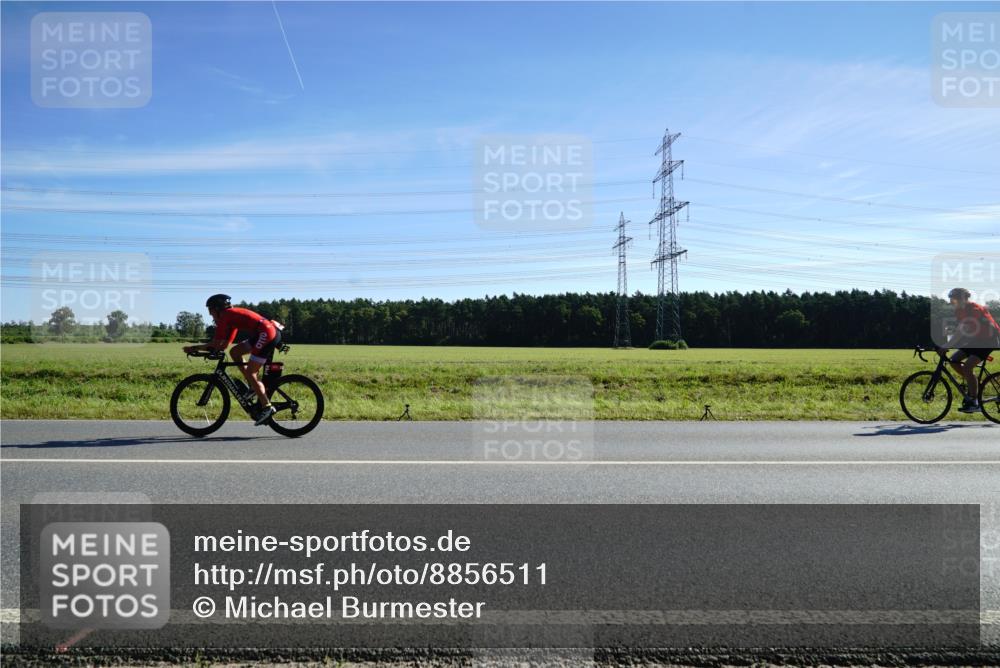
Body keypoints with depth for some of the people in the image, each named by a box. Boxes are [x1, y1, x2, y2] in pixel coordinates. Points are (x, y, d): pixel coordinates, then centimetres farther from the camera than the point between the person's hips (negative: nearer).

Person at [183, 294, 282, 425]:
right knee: (235, 352, 15)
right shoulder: (232, 316, 26)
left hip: (266, 334, -9)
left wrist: (194, 348, 7)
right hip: (271, 332, 9)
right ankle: (254, 387, 14)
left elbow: (215, 344, -4)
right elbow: (223, 345, 25)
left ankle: (267, 407, -5)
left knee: (250, 373, -4)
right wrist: (201, 348, 22)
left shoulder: (224, 316, 0)